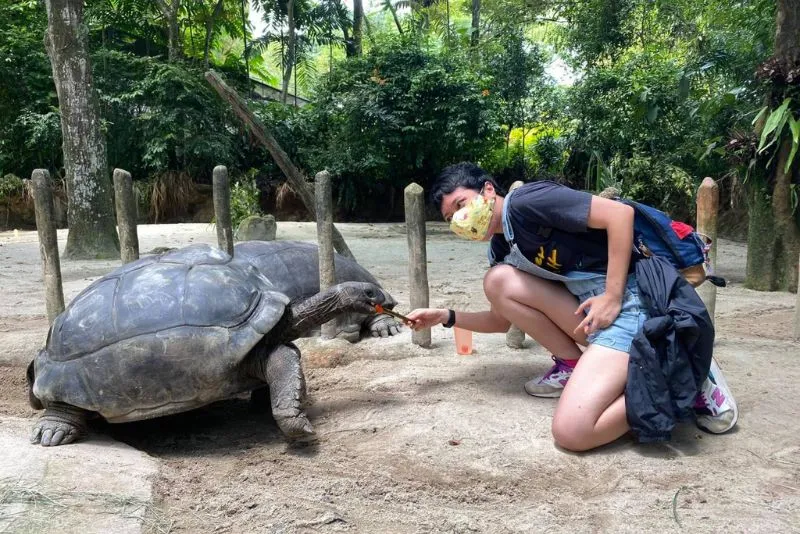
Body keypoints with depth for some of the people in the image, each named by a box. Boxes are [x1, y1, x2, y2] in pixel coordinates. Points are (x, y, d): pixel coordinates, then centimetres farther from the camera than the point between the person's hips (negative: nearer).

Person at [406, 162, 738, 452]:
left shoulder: (524, 201, -11)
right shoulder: (500, 249, 15)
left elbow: (620, 213, -17)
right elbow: (502, 320, 26)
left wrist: (612, 297, -18)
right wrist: (445, 317, 14)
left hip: (628, 302, -8)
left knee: (571, 432, -19)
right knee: (498, 281, -1)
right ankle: (574, 366, 7)